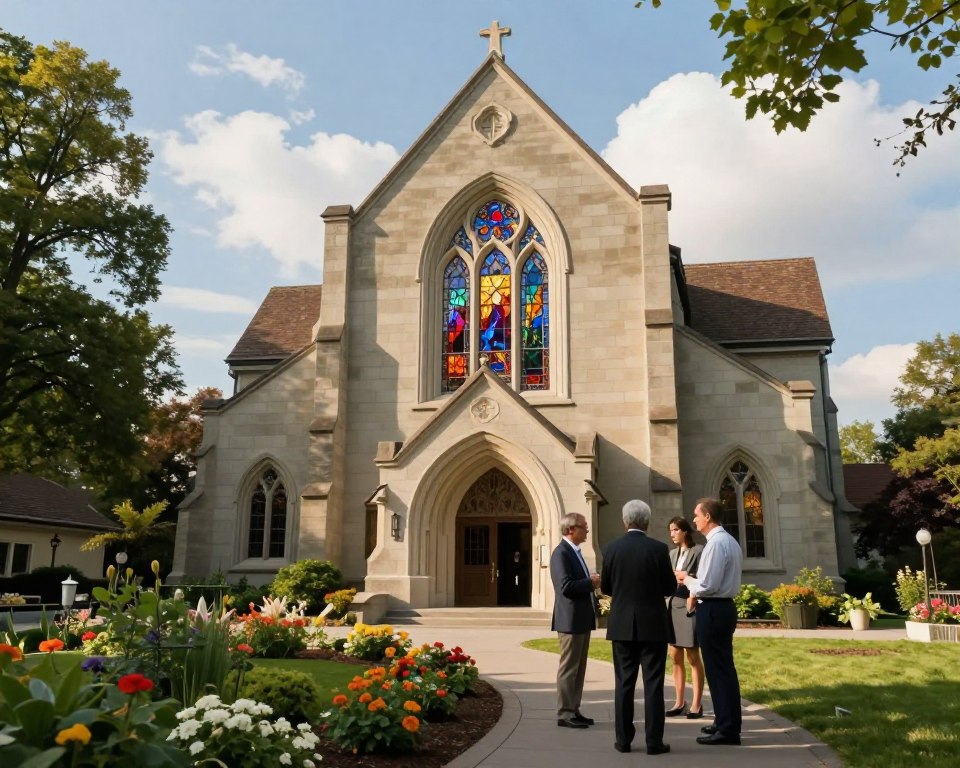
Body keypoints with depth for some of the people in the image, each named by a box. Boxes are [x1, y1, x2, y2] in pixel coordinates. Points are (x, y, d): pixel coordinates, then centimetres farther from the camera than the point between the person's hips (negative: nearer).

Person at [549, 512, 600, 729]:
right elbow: (566, 586, -25)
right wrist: (591, 582, -14)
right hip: (570, 620, -10)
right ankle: (564, 714, 3)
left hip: (582, 619, 10)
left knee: (579, 668, 14)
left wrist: (592, 581, 4)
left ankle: (573, 710, 21)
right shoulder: (561, 553, -16)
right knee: (568, 668, -3)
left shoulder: (574, 552, 16)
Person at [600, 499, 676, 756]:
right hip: (653, 625, -2)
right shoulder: (658, 549, -9)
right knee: (653, 684, 4)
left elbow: (605, 587, 5)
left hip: (622, 625, 2)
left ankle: (623, 739, 13)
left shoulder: (611, 549, -3)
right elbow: (670, 588, -4)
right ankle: (654, 741, 6)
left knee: (624, 683, 9)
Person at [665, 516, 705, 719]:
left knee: (693, 657, -1)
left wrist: (692, 603, -14)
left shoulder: (698, 551, -8)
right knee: (675, 657, 9)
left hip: (689, 608, -7)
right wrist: (667, 604, 5)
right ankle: (679, 702, 16)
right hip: (672, 607, 7)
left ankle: (697, 704, 5)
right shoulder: (673, 553, 13)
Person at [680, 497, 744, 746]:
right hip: (724, 606, 10)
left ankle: (727, 730, 4)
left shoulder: (716, 543, -19)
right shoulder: (729, 541, 13)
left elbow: (707, 586, -23)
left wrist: (686, 578, -6)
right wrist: (694, 582, 12)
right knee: (723, 666, 17)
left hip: (713, 610, -10)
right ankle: (727, 721, 28)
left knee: (717, 668, -3)